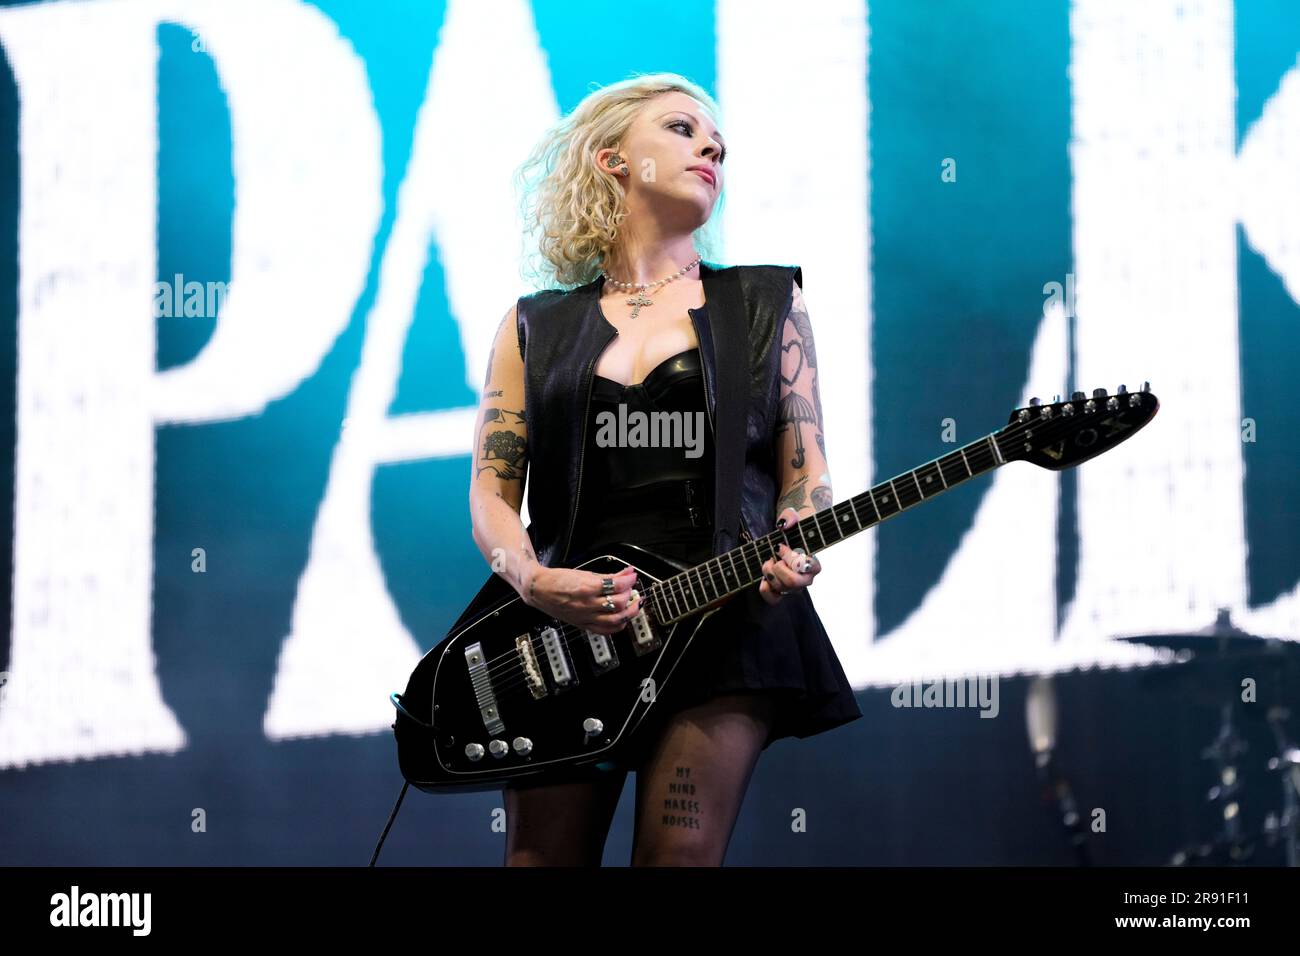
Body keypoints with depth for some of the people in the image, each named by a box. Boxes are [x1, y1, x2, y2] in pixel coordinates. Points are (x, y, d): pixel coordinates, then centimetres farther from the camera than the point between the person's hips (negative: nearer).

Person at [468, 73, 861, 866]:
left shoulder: (768, 303, 15)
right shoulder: (535, 327, 16)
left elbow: (806, 467, 10)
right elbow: (491, 486, 10)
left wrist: (792, 553, -12)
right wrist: (531, 580, -11)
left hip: (726, 618, -1)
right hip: (568, 624, 1)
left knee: (681, 852, -15)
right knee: (542, 855, -4)